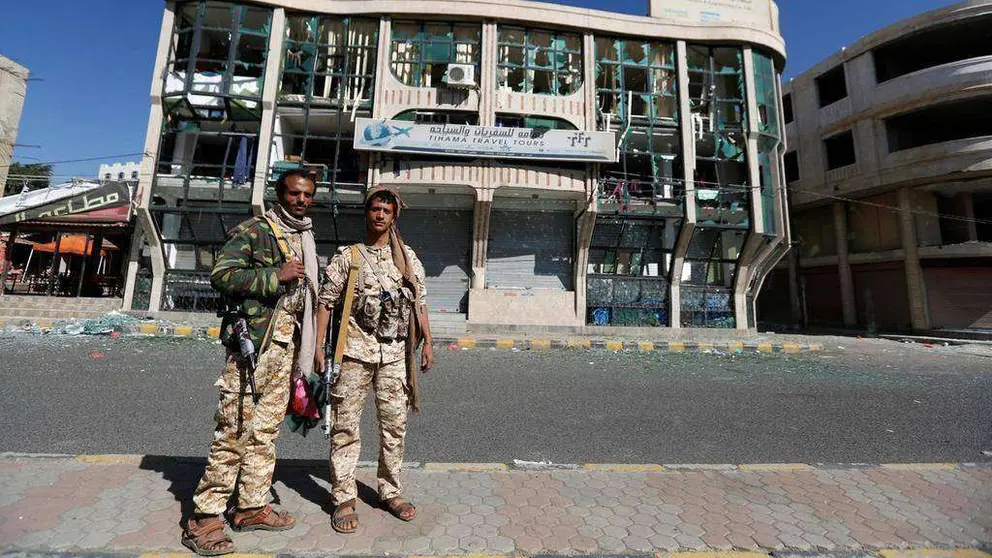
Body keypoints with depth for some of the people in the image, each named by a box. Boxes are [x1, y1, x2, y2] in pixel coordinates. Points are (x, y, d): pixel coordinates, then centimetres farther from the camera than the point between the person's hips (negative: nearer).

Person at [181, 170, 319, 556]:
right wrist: (276, 275, -18)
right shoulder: (254, 230, -3)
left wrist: (308, 349, 21)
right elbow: (221, 275, -13)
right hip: (253, 340, -7)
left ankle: (252, 506, 24)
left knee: (266, 430, 12)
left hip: (287, 345, 7)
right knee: (235, 430, -4)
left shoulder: (306, 239, 19)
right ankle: (204, 518, 10)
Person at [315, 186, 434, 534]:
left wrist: (427, 343, 4)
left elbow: (419, 304, 11)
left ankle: (391, 492, 26)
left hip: (395, 353, 2)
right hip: (355, 351, -2)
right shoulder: (347, 257, 4)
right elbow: (326, 303, 4)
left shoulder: (409, 258, 10)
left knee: (395, 426, 9)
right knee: (346, 427, 5)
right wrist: (319, 348, -3)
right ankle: (344, 499, 21)